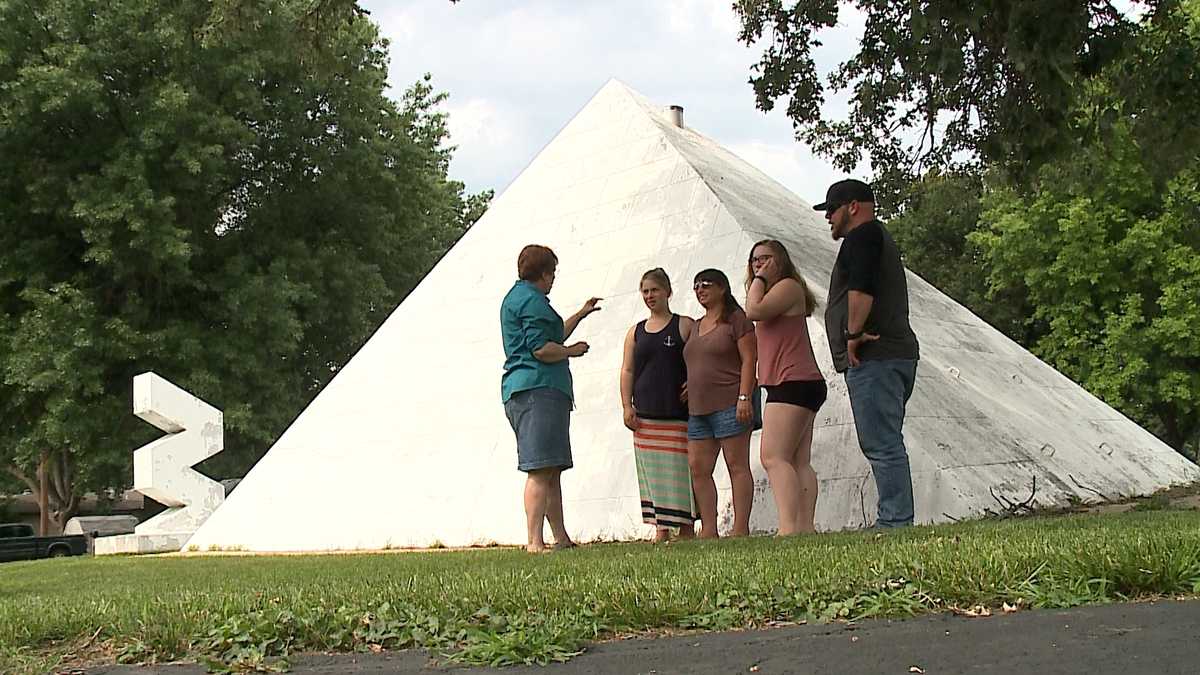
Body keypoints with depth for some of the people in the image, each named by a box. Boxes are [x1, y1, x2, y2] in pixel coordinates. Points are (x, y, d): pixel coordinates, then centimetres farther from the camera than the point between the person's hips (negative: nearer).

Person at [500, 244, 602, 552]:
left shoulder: (516, 297, 25)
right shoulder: (532, 299, -8)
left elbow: (551, 337, 37)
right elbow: (542, 349, -18)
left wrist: (581, 314, 45)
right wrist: (572, 351, -1)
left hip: (522, 393, 11)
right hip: (538, 389, -11)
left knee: (553, 470, 13)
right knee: (541, 470, -15)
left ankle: (561, 538, 16)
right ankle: (535, 542, -20)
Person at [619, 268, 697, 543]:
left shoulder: (685, 326, 4)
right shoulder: (636, 332, 14)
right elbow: (627, 370, 12)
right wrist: (627, 406, 2)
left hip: (678, 414, -4)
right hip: (645, 415, 4)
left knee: (680, 472, -6)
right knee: (652, 473, 2)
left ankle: (686, 529, 0)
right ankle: (661, 530, 6)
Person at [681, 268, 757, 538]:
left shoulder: (735, 319, -1)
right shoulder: (696, 327, 22)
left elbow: (749, 359, -9)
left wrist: (744, 397, -17)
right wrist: (690, 387, 15)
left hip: (729, 404, -8)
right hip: (698, 408, 8)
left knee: (737, 465, -6)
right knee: (698, 469, 1)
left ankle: (740, 529, -8)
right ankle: (708, 530, 1)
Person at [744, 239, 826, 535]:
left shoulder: (788, 286, -5)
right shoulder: (773, 292, 25)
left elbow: (754, 311, -18)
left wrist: (758, 280, -8)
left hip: (793, 383, -11)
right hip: (797, 386, 11)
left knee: (773, 456, -19)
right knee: (799, 463, 4)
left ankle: (788, 527, -28)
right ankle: (806, 526, 0)